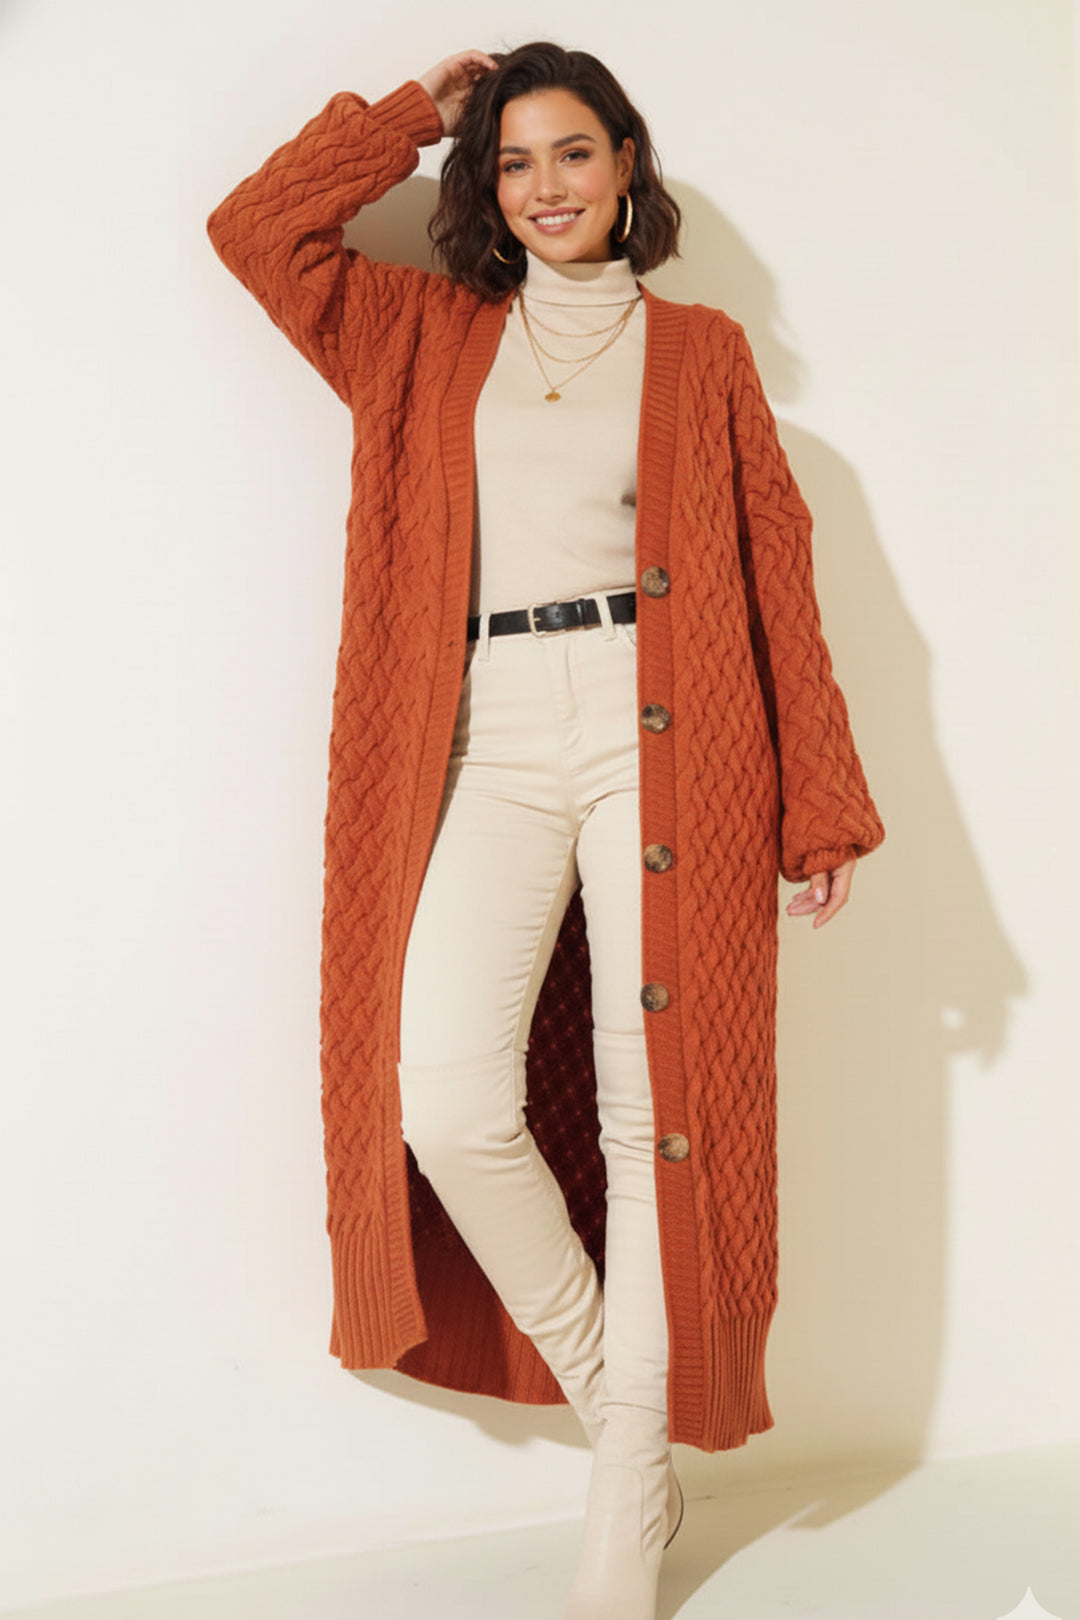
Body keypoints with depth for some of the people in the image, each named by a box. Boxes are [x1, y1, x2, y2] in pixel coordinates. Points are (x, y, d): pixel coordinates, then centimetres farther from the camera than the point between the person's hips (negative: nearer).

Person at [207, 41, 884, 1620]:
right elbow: (255, 227, 15)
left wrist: (820, 804, 2)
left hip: (662, 738, -1)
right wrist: (419, 112, 19)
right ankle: (613, 1407, 11)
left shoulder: (699, 346, 15)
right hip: (495, 745, 2)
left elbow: (776, 573, 9)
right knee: (451, 1109, -16)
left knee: (652, 1115, -3)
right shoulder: (427, 336, 20)